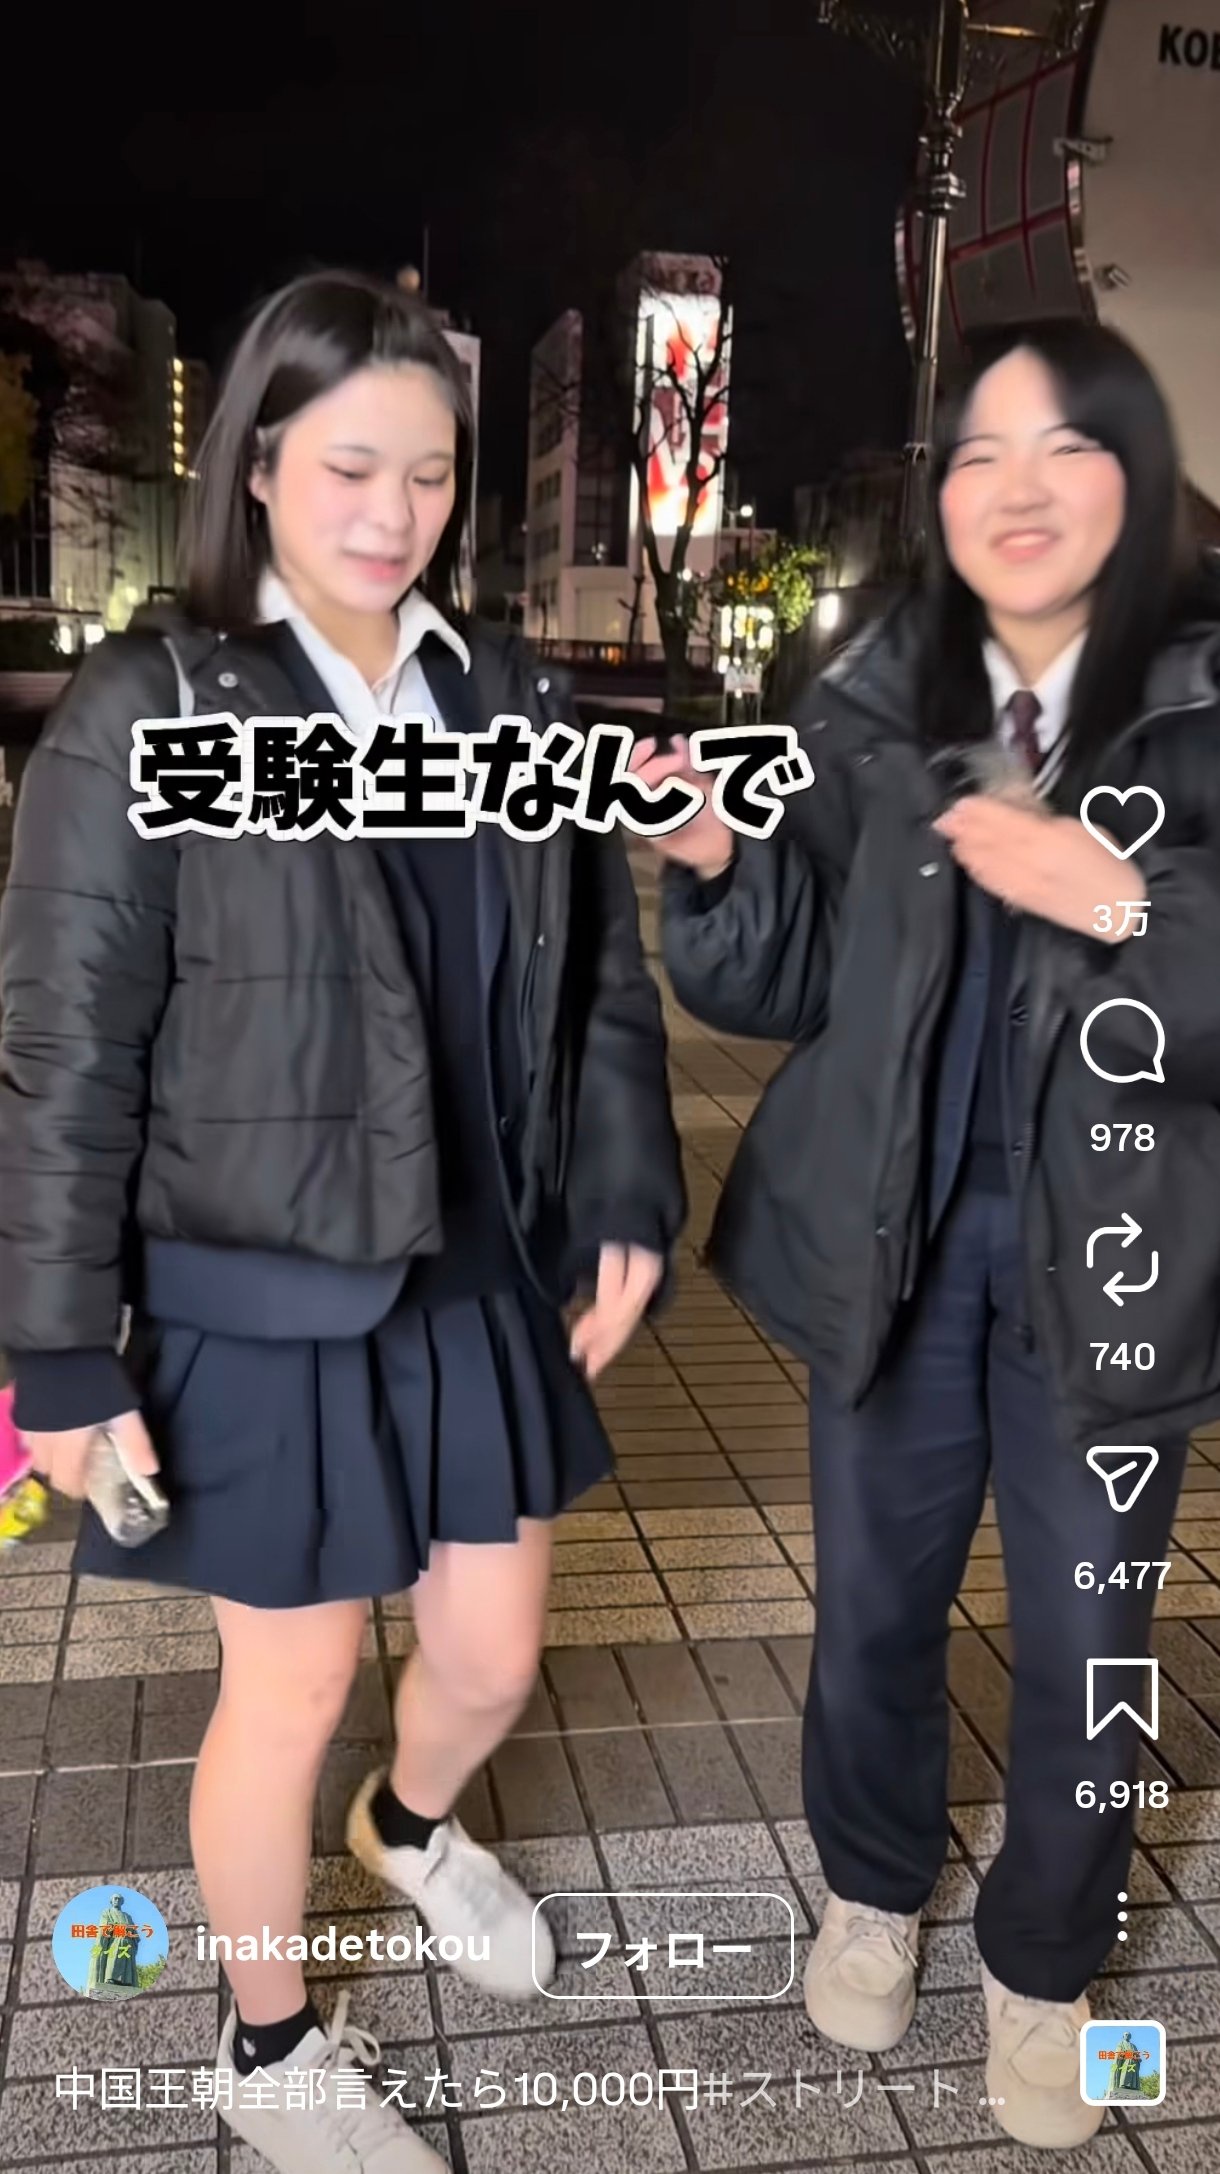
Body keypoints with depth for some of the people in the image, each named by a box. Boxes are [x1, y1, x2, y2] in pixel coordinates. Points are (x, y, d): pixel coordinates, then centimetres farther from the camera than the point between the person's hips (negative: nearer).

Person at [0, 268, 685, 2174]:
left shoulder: (513, 702, 3)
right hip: (263, 1303, -4)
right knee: (292, 1691, 12)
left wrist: (627, 1206, 5)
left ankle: (412, 1827, 55)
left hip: (481, 1282, 5)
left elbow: (604, 986, 8)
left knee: (495, 1660, 18)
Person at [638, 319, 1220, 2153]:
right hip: (897, 1240, 2)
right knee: (876, 1601, 19)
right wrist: (717, 865, -19)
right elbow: (788, 983, -1)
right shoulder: (876, 704, -2)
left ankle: (1042, 1966, 41)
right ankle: (872, 1893, 47)